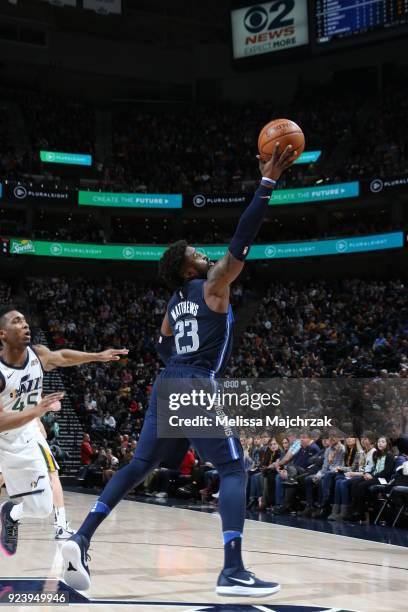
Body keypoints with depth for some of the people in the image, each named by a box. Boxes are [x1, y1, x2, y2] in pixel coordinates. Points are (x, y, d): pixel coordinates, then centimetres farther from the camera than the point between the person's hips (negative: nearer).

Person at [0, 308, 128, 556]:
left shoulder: (38, 355, -12)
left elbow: (61, 356, 13)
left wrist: (98, 356, 9)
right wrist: (36, 411, -46)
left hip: (24, 444, 5)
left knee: (43, 508, 8)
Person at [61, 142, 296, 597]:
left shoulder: (175, 302, 20)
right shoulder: (213, 286, -2)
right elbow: (241, 243, -10)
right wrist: (268, 182, -10)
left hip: (167, 385, 8)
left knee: (138, 465, 13)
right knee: (233, 469, -4)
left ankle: (80, 540, 3)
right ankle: (233, 572, -16)